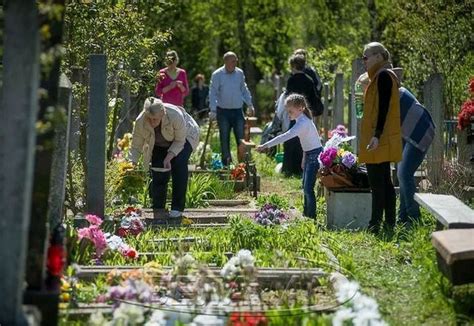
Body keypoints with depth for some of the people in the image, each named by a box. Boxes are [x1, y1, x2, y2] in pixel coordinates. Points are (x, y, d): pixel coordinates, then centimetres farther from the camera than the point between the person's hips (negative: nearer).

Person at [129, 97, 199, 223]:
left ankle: (177, 210, -20)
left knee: (179, 164, -25)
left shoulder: (176, 115, -40)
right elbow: (135, 147, -20)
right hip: (159, 145, 3)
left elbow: (180, 141, -27)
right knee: (158, 174, -12)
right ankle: (158, 211, 5)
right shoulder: (140, 122, -32)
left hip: (184, 137, -3)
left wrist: (169, 157, -38)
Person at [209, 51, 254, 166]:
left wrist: (250, 105, 12)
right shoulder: (217, 75, -6)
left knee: (241, 138, 1)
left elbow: (244, 90, 16)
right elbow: (213, 93, -8)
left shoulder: (240, 73, 5)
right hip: (223, 111, -3)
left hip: (238, 110, 3)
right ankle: (226, 164, 13)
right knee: (224, 139, 5)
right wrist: (213, 110, -16)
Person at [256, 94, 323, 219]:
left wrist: (266, 145, -35)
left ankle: (311, 216, -5)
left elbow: (285, 136, -33)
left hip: (315, 155, -11)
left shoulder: (302, 123, -24)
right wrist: (304, 159, 21)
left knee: (308, 188, -10)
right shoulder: (302, 120, 8)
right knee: (305, 186, 18)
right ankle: (306, 213, 29)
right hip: (309, 155, 11)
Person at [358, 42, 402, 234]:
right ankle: (390, 223, 14)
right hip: (382, 140, 11)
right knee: (384, 181, 11)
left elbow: (384, 107, -20)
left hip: (379, 140, -11)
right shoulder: (381, 76, 19)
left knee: (377, 182, -10)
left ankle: (375, 225, -11)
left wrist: (377, 135, -25)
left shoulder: (383, 76, -12)